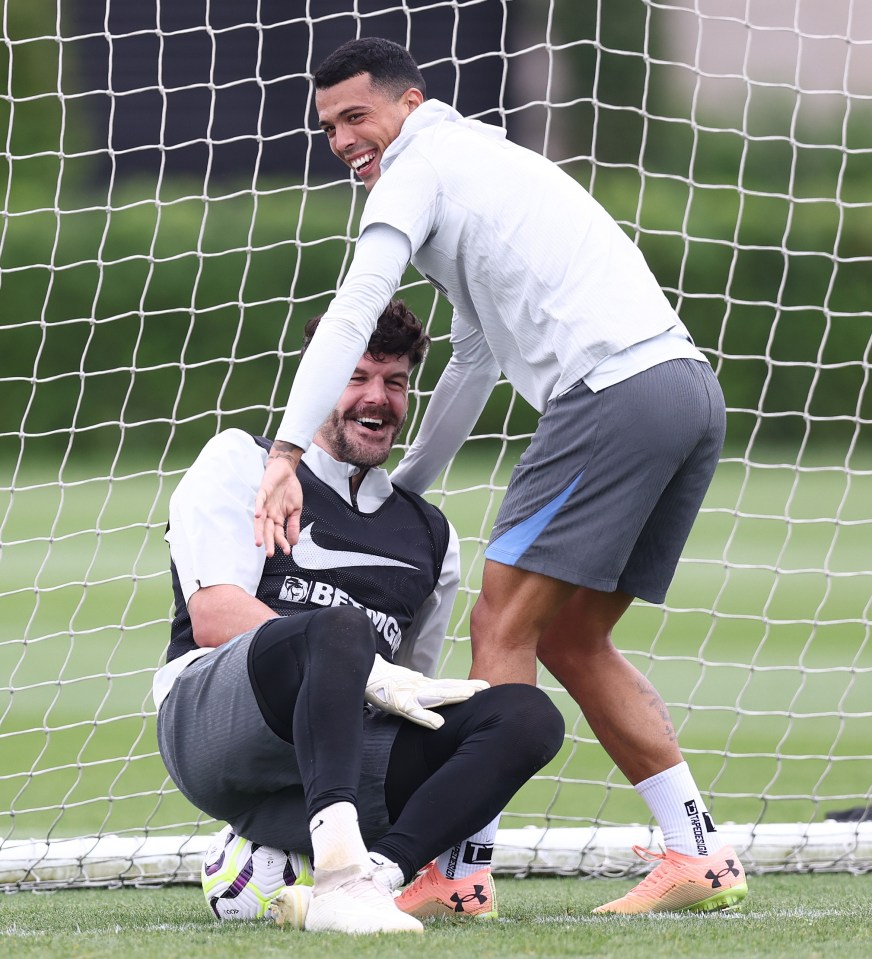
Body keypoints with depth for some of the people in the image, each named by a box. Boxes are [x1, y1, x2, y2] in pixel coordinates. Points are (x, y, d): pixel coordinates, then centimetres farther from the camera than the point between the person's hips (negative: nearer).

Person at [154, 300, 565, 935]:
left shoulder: (429, 534, 28)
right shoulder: (243, 461, 12)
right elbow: (214, 618, -4)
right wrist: (370, 676, -13)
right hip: (213, 711, -5)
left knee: (530, 716, -18)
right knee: (338, 628, -37)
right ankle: (341, 879, -53)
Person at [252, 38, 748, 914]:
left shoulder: (421, 168, 2)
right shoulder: (484, 164, 32)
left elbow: (352, 314, -13)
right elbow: (473, 365, 39)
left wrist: (285, 455, -20)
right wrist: (399, 489, 40)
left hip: (613, 392, -9)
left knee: (502, 626, -7)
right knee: (571, 641, 14)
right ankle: (700, 858, 11)